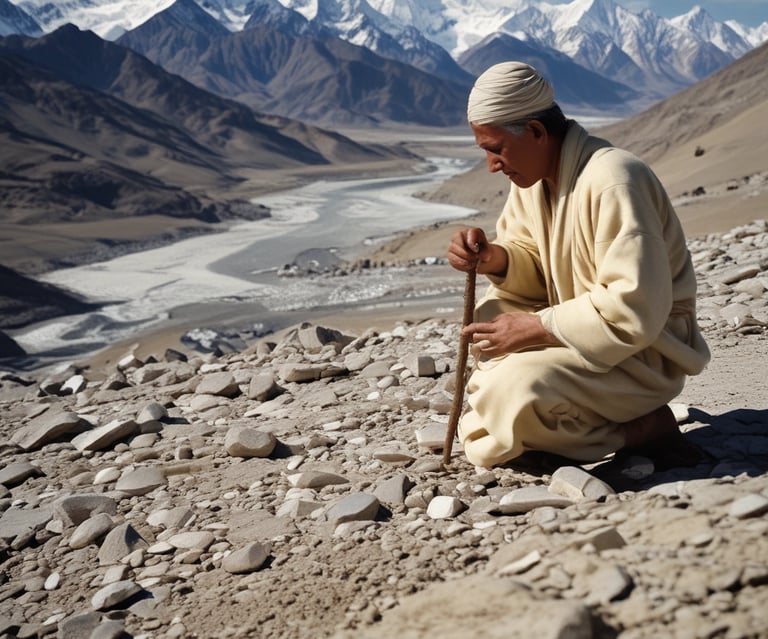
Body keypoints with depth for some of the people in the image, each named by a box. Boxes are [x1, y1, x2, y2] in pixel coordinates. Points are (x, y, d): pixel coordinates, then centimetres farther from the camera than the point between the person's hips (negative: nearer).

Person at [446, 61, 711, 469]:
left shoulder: (612, 181, -27)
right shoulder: (534, 174, 1)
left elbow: (635, 312, -31)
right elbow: (536, 266, 10)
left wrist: (535, 327, -24)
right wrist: (495, 259, -13)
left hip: (645, 353, -9)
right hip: (584, 328, 9)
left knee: (509, 399, -27)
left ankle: (640, 429, -8)